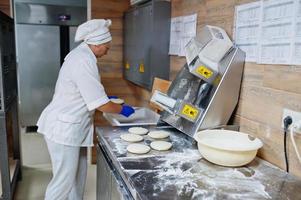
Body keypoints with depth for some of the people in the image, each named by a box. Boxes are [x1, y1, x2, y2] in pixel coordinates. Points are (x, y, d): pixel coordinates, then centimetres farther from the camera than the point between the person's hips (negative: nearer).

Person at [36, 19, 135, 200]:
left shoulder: (81, 54, 8)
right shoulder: (84, 62, -25)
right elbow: (101, 105, -22)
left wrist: (106, 97, 16)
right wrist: (122, 109, -5)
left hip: (71, 127, 10)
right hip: (64, 128, -10)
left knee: (78, 175, 20)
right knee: (64, 180, 3)